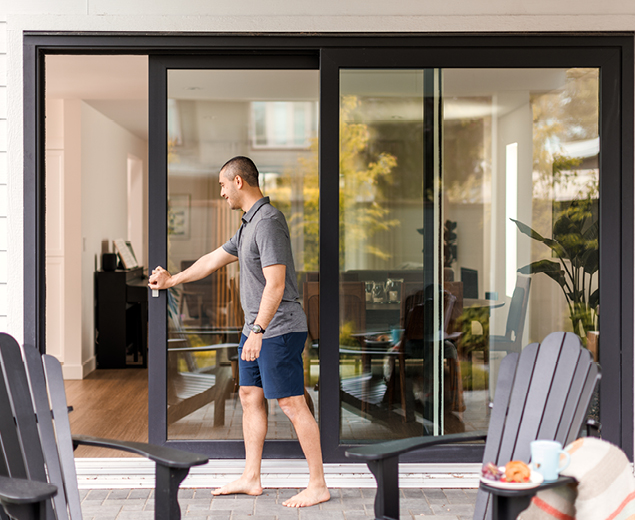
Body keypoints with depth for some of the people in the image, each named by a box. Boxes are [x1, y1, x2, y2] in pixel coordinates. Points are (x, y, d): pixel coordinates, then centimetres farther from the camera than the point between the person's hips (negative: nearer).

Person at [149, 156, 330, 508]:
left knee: (292, 404, -6)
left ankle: (318, 485, 1)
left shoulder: (268, 221, -17)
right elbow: (215, 259, 28)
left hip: (279, 329, -10)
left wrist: (258, 331, -27)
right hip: (257, 328, 10)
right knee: (250, 397, 13)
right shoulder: (249, 224, 15)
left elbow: (275, 284, -24)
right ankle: (250, 478, 22)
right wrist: (172, 280, 37)